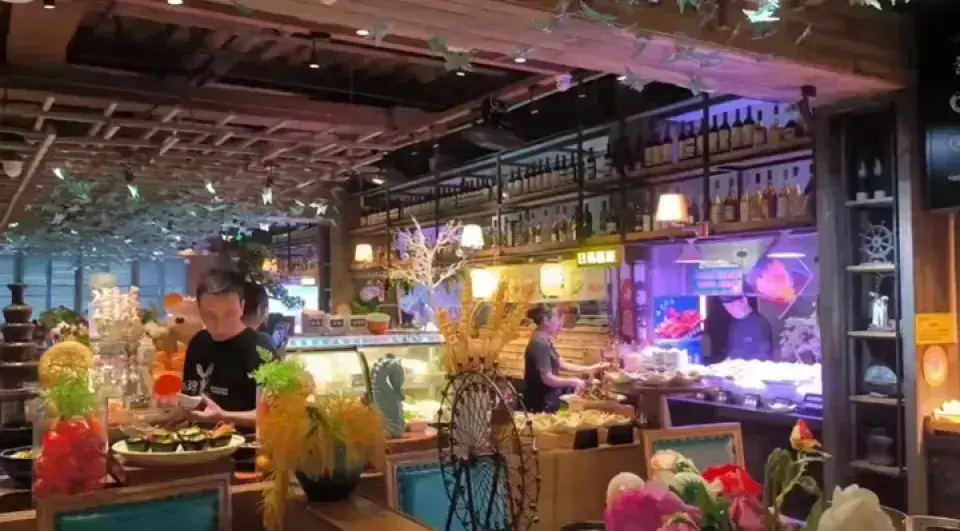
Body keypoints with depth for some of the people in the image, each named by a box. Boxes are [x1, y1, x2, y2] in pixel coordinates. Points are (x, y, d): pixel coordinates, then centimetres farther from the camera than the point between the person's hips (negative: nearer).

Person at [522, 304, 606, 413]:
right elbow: (547, 379, -27)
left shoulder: (545, 341, 9)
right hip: (540, 402, -10)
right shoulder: (539, 344, -23)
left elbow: (561, 364, 15)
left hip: (548, 399, 10)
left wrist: (590, 369, 11)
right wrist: (573, 381, -15)